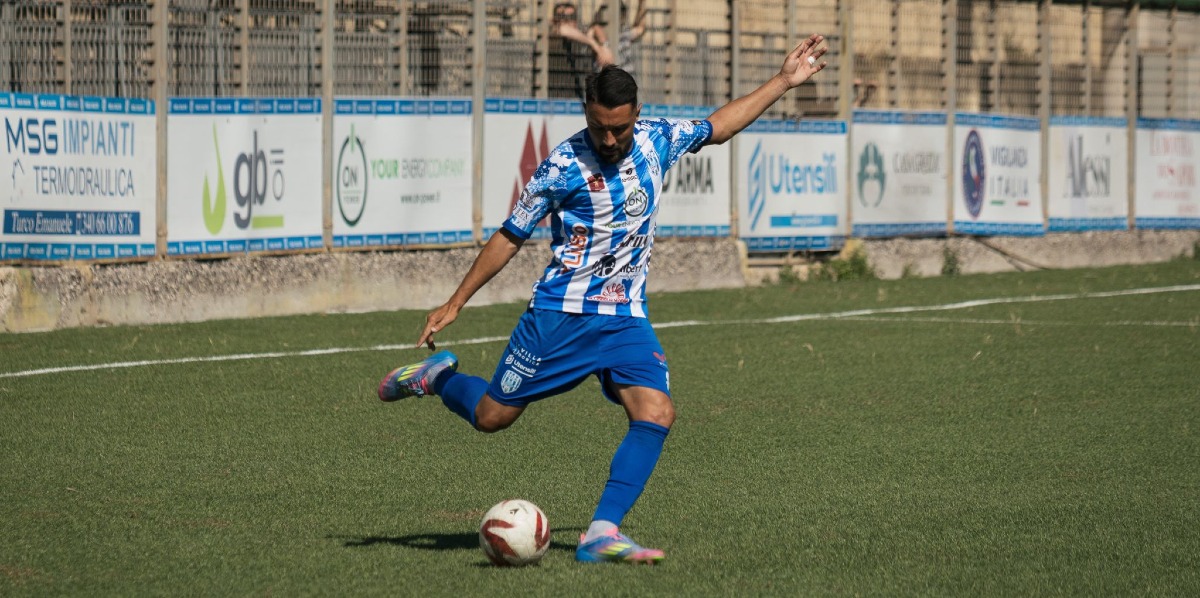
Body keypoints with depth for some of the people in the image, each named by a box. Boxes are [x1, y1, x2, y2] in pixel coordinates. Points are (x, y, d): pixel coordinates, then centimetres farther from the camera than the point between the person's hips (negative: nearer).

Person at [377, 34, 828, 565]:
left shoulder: (656, 141, 1)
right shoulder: (564, 165, -11)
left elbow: (718, 126, 21)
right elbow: (509, 238, -2)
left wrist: (784, 81, 20)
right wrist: (454, 304, 0)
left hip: (626, 319, 4)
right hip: (560, 315, -4)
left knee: (656, 415, -18)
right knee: (491, 416, 2)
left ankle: (601, 534, -19)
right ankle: (437, 376, 34)